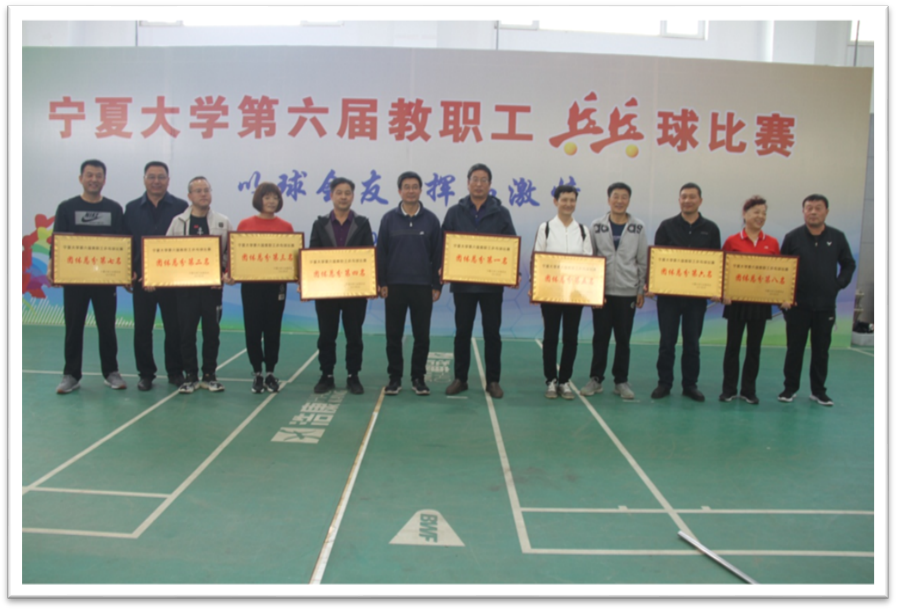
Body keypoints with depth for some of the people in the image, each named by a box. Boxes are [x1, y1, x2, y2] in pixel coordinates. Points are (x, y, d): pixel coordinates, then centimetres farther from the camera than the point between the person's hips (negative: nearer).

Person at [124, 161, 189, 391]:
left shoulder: (181, 207, 1)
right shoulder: (132, 208, 9)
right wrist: (129, 271, -4)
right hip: (142, 278, 2)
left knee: (174, 327, 5)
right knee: (142, 328, 7)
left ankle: (175, 372, 17)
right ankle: (145, 373, 18)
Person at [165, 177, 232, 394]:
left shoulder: (223, 222, 5)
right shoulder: (178, 221, 5)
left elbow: (230, 252, 4)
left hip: (212, 285, 0)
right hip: (185, 285, 0)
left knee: (211, 331, 5)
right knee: (187, 332, 3)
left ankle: (209, 375, 16)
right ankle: (190, 376, 13)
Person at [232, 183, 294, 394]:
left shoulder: (286, 227, 4)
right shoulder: (245, 224, 3)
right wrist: (230, 273, -12)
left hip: (276, 285, 0)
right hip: (251, 284, 0)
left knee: (272, 329, 7)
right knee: (253, 329, 2)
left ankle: (270, 373, 19)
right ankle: (257, 373, 15)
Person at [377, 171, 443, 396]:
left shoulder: (430, 219, 3)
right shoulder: (389, 219, 3)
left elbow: (437, 255, 4)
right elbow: (381, 253, 4)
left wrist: (437, 285, 0)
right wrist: (382, 282, -2)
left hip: (423, 286, 0)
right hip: (394, 285, 0)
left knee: (422, 335, 5)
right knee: (393, 335, 6)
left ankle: (418, 377, 18)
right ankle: (395, 377, 18)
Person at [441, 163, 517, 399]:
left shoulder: (501, 213, 5)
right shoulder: (455, 212, 6)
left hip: (492, 283, 0)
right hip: (463, 283, 1)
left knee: (492, 333, 6)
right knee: (462, 332, 8)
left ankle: (493, 381, 16)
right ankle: (460, 378, 18)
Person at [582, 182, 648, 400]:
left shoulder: (638, 228, 3)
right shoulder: (596, 226, 2)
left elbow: (643, 261, 5)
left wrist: (642, 290, 2)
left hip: (627, 292, 0)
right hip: (601, 291, 0)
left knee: (623, 339, 6)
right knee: (600, 337, 5)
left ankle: (621, 381, 17)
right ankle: (596, 379, 15)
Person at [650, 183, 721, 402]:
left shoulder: (710, 229, 6)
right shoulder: (667, 226, 2)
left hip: (697, 295, 1)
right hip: (668, 293, -1)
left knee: (692, 342, 8)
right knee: (667, 341, 5)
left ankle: (690, 385, 18)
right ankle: (664, 383, 15)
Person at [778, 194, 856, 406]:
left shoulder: (837, 237, 2)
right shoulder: (793, 237, -2)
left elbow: (849, 265, 12)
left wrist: (839, 285, -1)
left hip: (825, 305, 1)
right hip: (798, 304, -1)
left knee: (821, 349, 9)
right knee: (795, 348, 6)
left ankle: (818, 390, 21)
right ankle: (790, 388, 17)